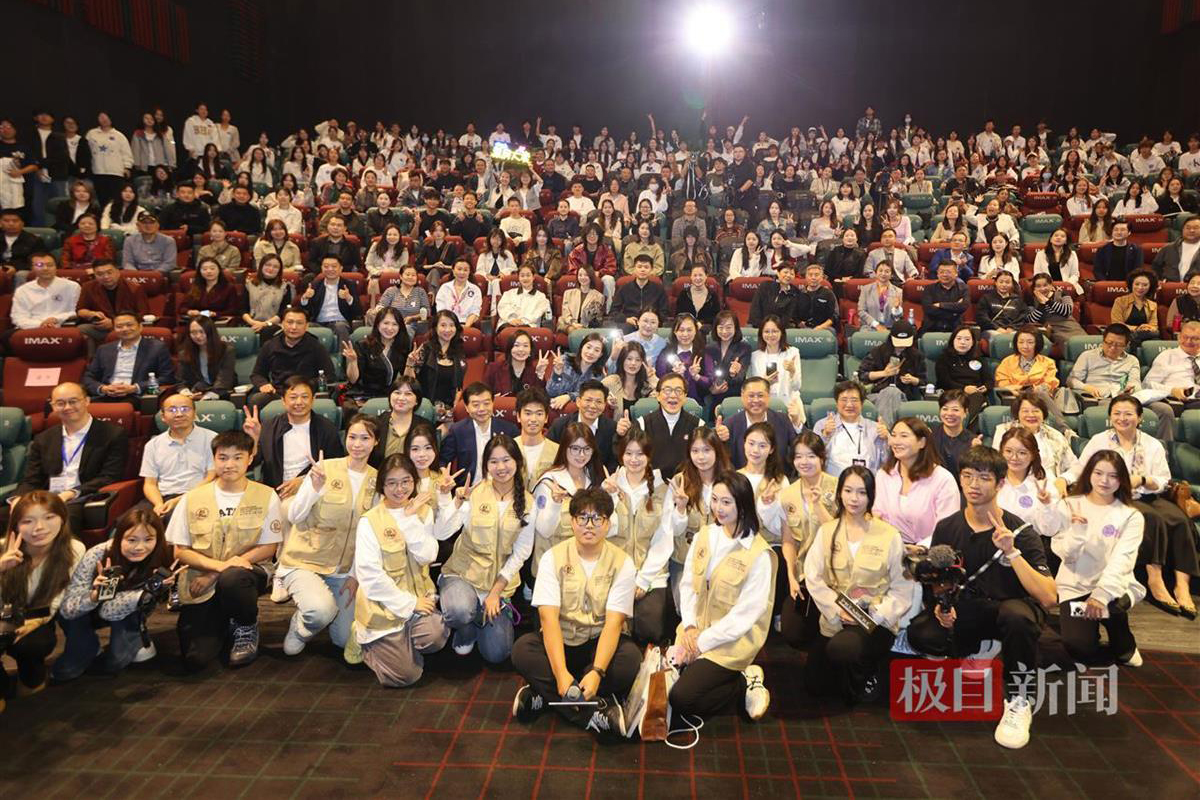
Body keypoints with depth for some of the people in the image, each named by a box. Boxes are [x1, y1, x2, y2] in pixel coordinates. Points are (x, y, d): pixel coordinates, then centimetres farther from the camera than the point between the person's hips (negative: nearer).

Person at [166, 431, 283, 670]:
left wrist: (219, 573, -12)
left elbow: (268, 548, -2)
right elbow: (180, 551, 3)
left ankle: (246, 628, -6)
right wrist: (219, 564, -18)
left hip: (246, 571, -1)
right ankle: (224, 624, 19)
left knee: (232, 578, -39)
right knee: (196, 659, -16)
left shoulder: (266, 496, 0)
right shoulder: (192, 499, 4)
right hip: (201, 588, 2)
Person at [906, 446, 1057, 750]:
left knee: (1017, 615, -40)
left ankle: (1017, 701, -13)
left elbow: (1048, 596, -24)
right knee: (920, 633, -29)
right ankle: (976, 652, 7)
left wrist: (1012, 552, -33)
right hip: (965, 612, 3)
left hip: (1009, 607, -2)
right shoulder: (947, 528, -4)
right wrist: (939, 607, -15)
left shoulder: (1020, 531, -13)